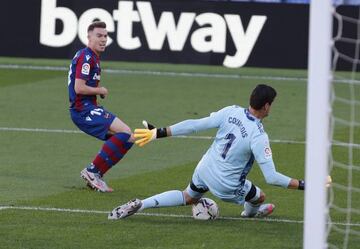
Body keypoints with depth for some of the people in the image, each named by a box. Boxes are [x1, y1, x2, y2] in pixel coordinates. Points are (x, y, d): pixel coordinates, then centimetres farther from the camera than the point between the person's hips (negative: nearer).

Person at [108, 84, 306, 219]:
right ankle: (251, 211, 57)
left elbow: (195, 125, -11)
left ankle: (140, 205, 14)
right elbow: (271, 177, -26)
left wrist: (159, 133, -7)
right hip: (226, 185, -5)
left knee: (188, 198, 30)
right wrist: (303, 185, -19)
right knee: (259, 197, 23)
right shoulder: (259, 137, -26)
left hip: (204, 169, 5)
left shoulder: (231, 112, -12)